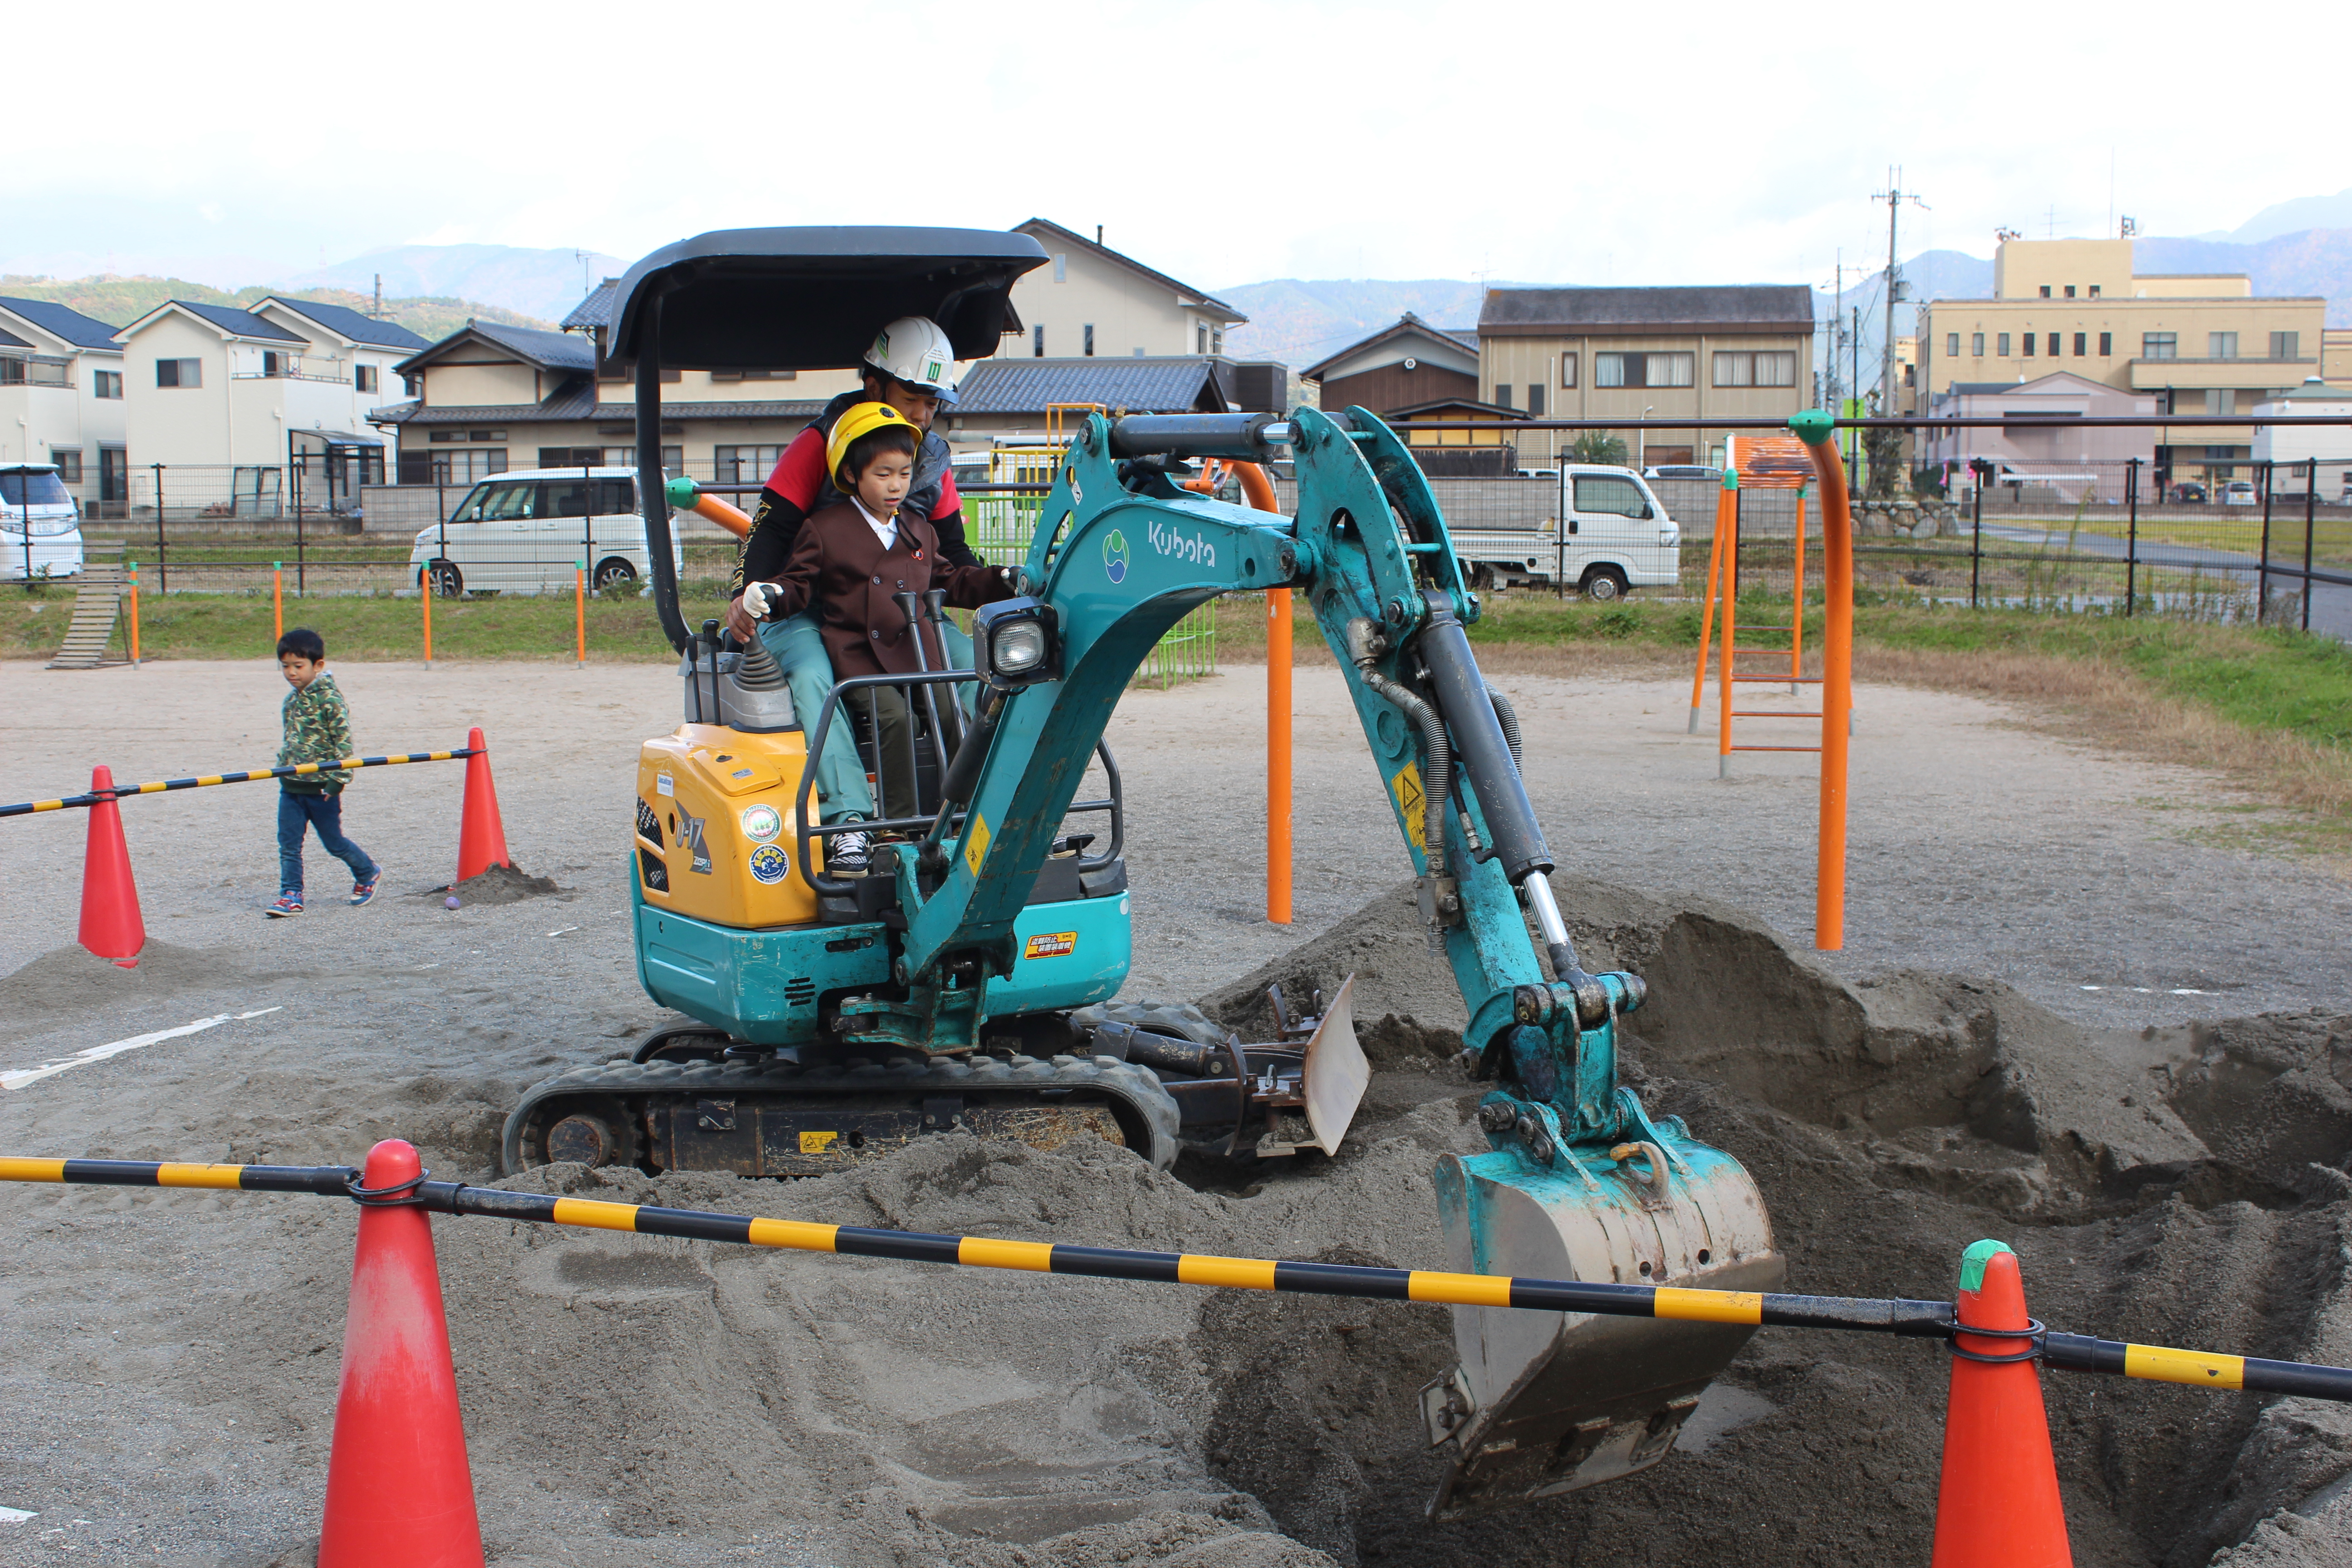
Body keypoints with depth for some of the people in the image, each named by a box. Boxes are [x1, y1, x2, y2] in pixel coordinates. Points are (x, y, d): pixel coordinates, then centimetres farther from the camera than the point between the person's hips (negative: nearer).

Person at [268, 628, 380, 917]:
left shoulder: (330, 700, -14)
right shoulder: (291, 700, 9)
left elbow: (344, 742, -16)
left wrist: (337, 780, -19)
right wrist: (283, 767, 18)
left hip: (321, 787, -7)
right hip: (291, 786, 7)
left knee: (333, 842, 6)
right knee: (288, 844, 2)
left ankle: (368, 872, 28)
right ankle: (291, 895, 6)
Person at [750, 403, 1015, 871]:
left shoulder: (918, 530, 21)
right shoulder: (824, 529, 5)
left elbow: (948, 581, 28)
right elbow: (801, 583, 3)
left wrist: (1002, 582, 20)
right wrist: (772, 595, -17)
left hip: (915, 655, 5)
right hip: (856, 658, -5)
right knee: (894, 716, -28)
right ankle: (900, 828, -25)